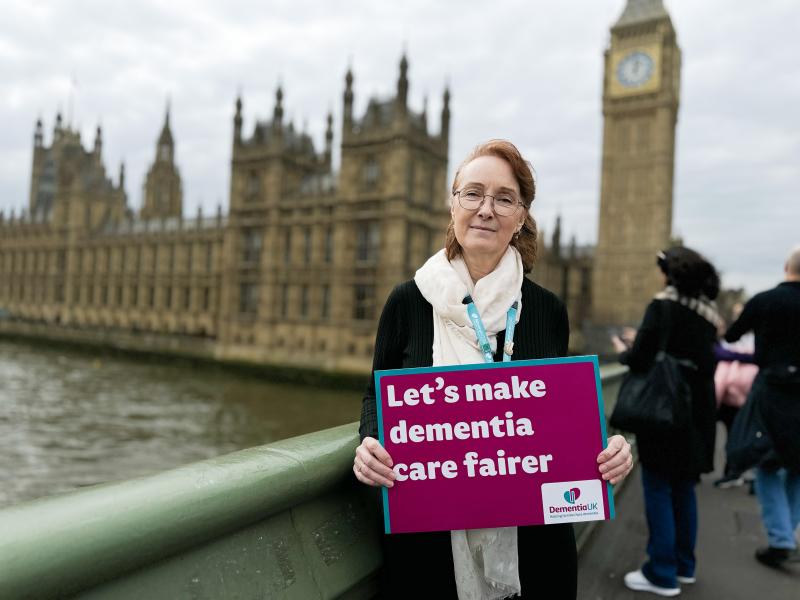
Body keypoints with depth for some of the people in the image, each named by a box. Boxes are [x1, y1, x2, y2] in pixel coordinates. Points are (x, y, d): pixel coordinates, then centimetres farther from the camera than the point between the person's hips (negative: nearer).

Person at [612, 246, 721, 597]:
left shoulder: (662, 306, -12)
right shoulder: (708, 312, 9)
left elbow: (640, 359, -20)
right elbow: (700, 357, 11)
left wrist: (623, 351, 2)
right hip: (697, 412, 7)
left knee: (658, 490, 2)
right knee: (683, 489, 17)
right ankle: (683, 566, 29)